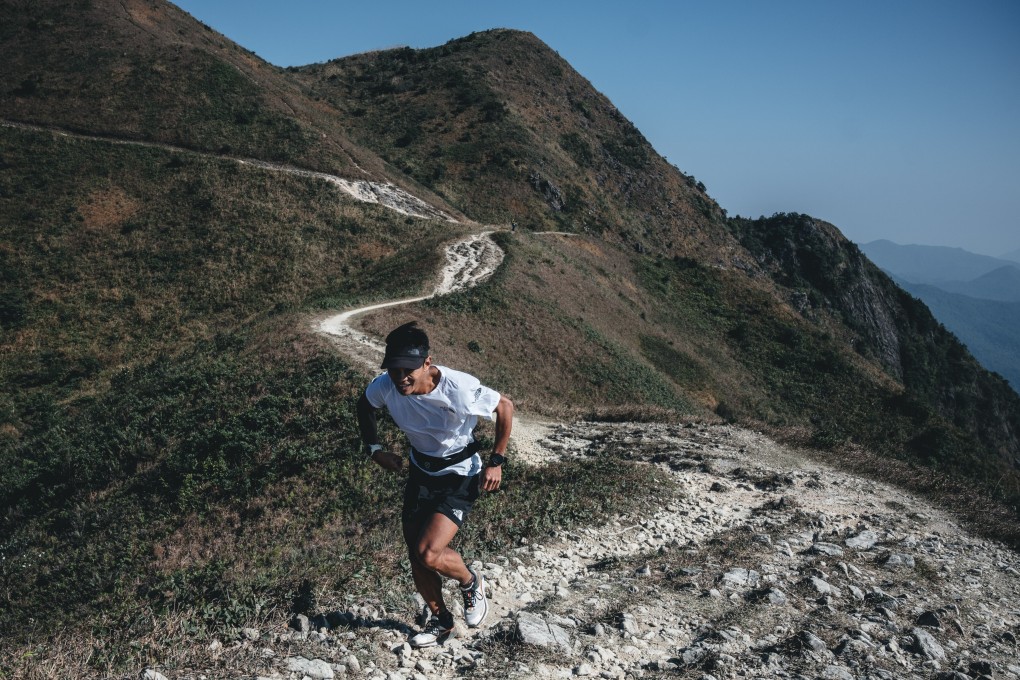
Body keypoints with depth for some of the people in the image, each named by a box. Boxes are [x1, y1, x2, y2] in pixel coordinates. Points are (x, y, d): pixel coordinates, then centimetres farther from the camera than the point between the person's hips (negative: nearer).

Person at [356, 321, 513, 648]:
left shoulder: (459, 389, -33)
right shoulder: (385, 386, -21)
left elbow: (505, 407, -16)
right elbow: (364, 406, 5)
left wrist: (496, 462, -13)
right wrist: (375, 449, -2)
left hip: (460, 476, -5)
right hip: (420, 471, 5)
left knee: (429, 554, -17)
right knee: (416, 558, 10)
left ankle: (471, 584, 17)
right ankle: (441, 620, 37)